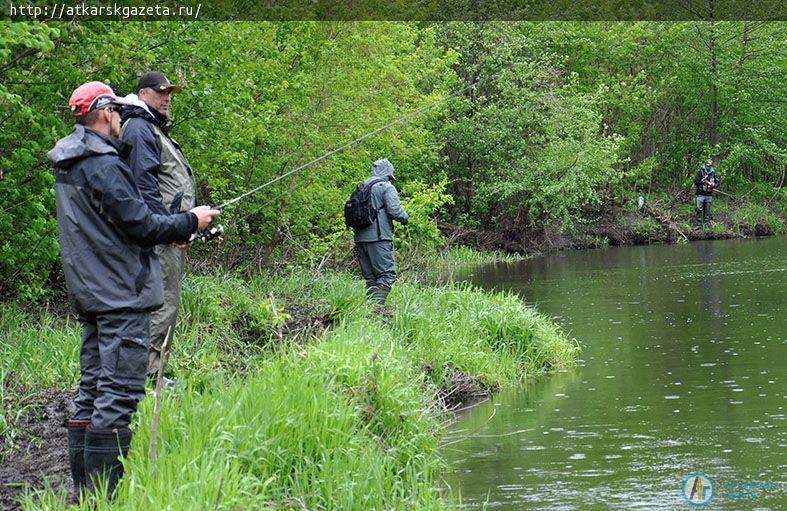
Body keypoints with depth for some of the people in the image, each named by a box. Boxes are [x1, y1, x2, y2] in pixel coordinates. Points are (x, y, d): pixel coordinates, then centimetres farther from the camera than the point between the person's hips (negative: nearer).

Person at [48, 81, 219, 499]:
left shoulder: (69, 166, 14)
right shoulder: (103, 165, -17)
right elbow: (139, 224, -17)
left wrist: (167, 231, 16)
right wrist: (189, 222, -3)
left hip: (89, 293, 10)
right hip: (121, 294, -10)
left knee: (92, 390, 13)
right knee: (119, 394, -9)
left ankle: (83, 491, 17)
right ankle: (104, 493, -10)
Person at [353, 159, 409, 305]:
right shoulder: (387, 187, -4)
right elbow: (395, 210, -13)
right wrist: (405, 218, 6)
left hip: (360, 238, 7)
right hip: (379, 238, -7)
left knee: (370, 277, 11)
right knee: (387, 274, -7)